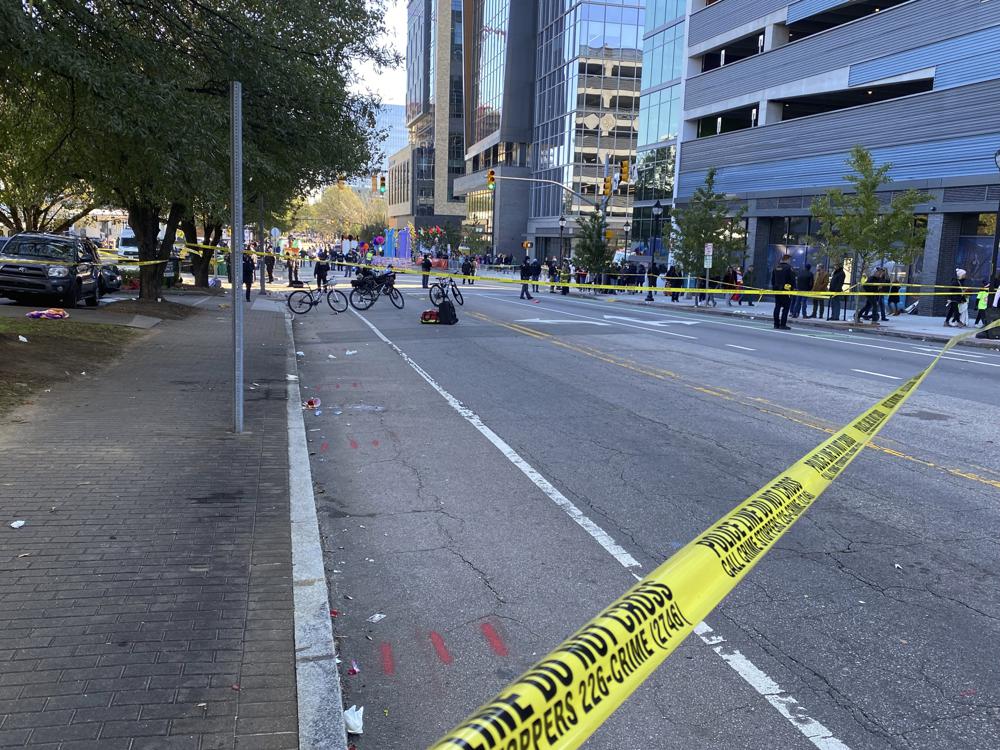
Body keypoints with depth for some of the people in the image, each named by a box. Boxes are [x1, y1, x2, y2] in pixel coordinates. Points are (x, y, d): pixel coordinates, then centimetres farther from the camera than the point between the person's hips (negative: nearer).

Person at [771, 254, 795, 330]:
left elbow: (772, 279, 17)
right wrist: (793, 288, -3)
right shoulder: (788, 268, -11)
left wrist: (773, 287, 23)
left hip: (776, 289, 7)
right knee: (786, 307, -3)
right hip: (786, 290, -7)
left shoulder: (776, 268, 11)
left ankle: (776, 324, 12)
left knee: (777, 307, 11)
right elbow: (792, 279, -12)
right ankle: (783, 324, -8)